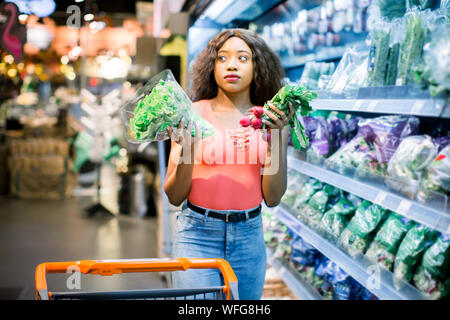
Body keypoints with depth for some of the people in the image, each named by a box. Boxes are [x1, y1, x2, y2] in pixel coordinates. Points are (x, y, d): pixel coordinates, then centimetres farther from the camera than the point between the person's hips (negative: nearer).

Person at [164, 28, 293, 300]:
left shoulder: (268, 119, 4)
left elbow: (273, 198, -1)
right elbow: (174, 196, -3)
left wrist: (276, 140, -11)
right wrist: (187, 149, -20)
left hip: (249, 236, 3)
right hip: (198, 233, -2)